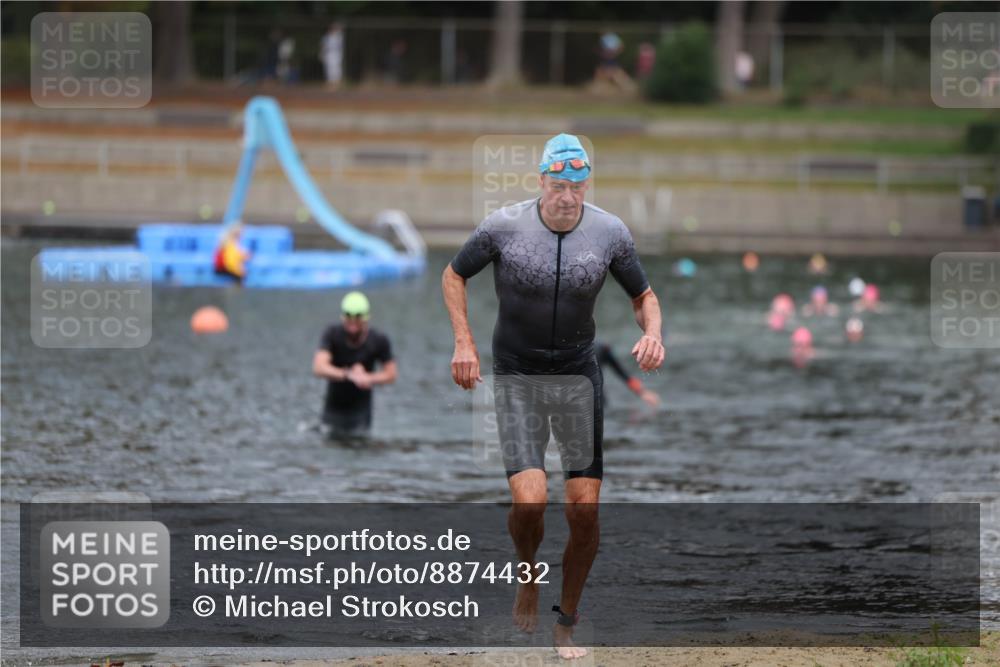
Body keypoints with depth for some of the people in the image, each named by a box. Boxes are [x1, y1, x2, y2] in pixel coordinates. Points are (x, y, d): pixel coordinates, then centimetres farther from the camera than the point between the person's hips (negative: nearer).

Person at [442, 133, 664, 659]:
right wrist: (464, 342, -6)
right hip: (516, 379, -2)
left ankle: (566, 625, 16)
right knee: (529, 501, -19)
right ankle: (529, 578, 15)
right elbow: (454, 275, 5)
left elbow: (644, 296, 8)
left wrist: (652, 333, -14)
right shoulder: (503, 226, -13)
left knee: (585, 511, -3)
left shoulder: (610, 232, -7)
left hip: (579, 377, 2)